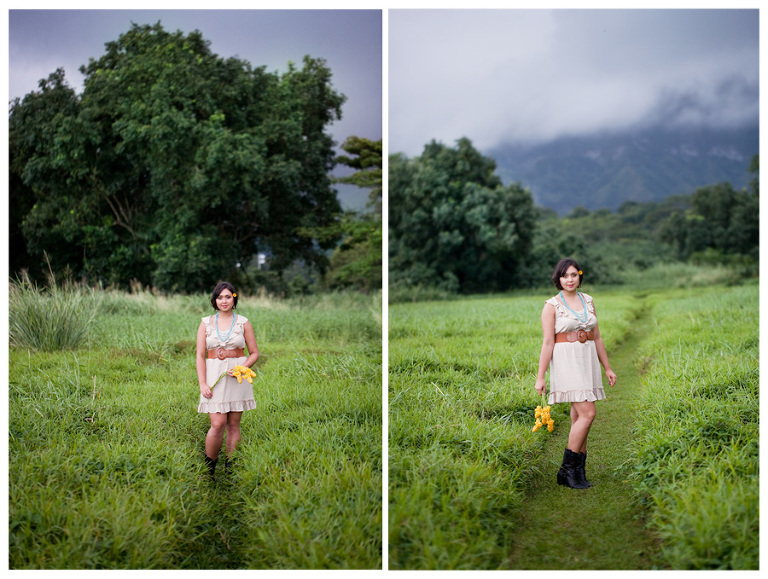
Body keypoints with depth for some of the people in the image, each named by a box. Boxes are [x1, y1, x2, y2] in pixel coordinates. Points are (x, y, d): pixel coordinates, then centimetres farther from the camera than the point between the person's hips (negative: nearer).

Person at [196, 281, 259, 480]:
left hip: (237, 378, 1)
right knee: (217, 424, -10)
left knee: (233, 424, 4)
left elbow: (254, 353, 8)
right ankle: (208, 468, 7)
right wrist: (202, 384, -6)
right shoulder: (206, 323, 5)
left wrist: (241, 368, -10)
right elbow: (200, 356, 3)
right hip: (214, 376, -1)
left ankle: (230, 469, 13)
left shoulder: (243, 322, 4)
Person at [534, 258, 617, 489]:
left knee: (579, 417, 7)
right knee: (587, 413, -15)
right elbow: (548, 343, -9)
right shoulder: (551, 306, -5)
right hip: (566, 363, -6)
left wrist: (607, 368, 15)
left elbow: (596, 338, 15)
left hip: (587, 362, 6)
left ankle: (578, 473, 13)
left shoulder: (588, 301, 11)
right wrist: (540, 377, -12)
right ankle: (567, 469, -5)